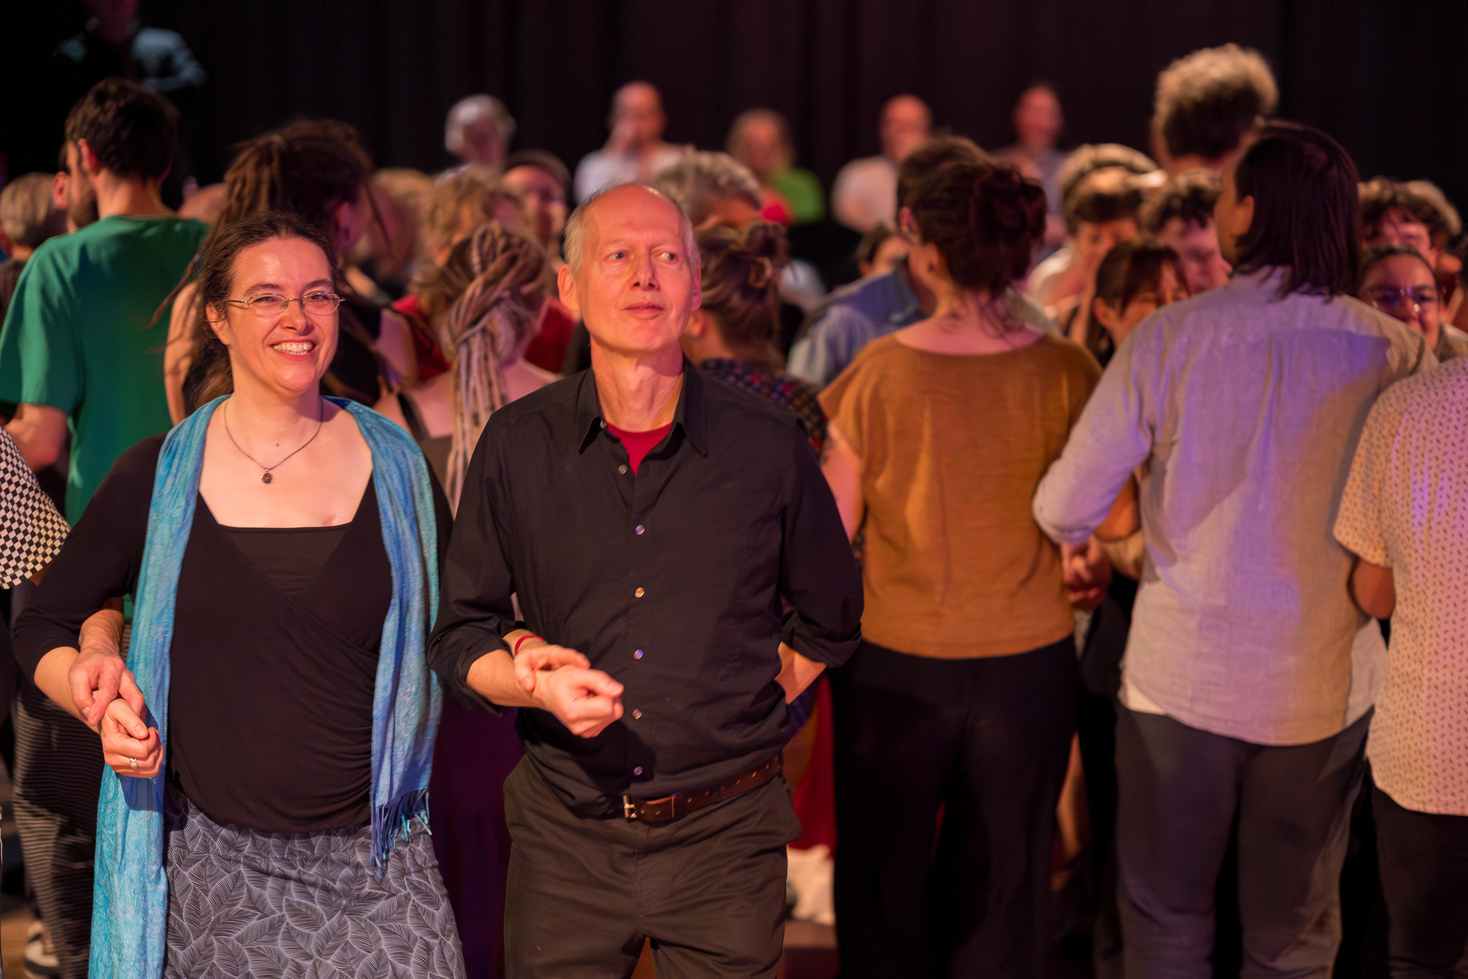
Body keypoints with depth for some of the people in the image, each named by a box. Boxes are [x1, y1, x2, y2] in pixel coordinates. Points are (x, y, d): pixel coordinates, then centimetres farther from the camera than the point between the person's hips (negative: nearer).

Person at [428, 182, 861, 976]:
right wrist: (540, 684, -14)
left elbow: (828, 622, 14)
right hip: (565, 839, 1)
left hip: (723, 840, 0)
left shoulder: (770, 447, -1)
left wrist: (756, 704, 3)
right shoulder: (517, 445, 0)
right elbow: (459, 637, 4)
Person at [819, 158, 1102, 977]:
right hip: (1028, 664, 1)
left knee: (886, 887, 16)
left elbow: (830, 532, -6)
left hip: (897, 664, -1)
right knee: (1001, 893, 14)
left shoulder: (877, 374, -13)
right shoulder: (1066, 373, -9)